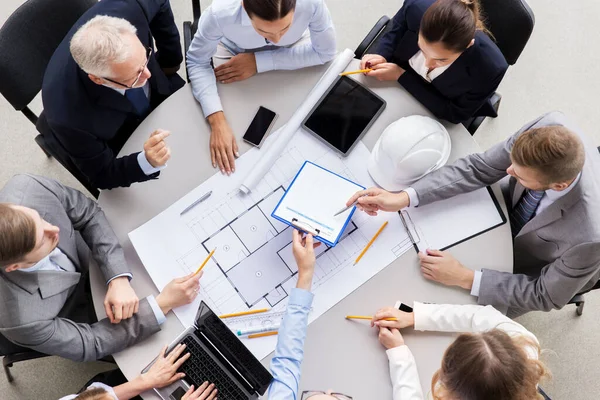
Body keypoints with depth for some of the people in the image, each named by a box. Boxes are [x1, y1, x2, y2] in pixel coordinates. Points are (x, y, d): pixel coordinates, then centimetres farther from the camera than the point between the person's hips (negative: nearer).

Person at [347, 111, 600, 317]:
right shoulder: (552, 126, -34)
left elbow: (548, 296, -25)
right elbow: (480, 168, -23)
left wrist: (464, 278, -31)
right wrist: (403, 198, -32)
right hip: (510, 210, 4)